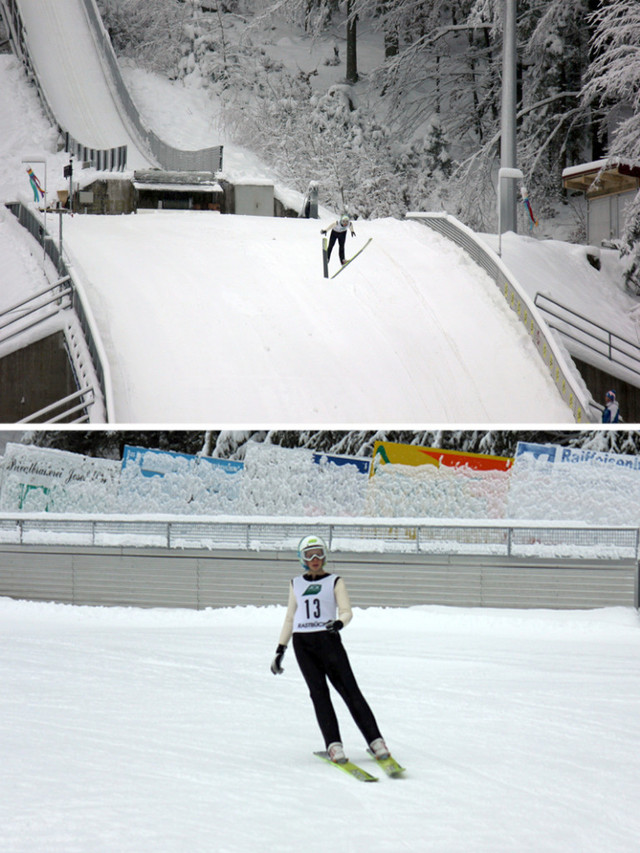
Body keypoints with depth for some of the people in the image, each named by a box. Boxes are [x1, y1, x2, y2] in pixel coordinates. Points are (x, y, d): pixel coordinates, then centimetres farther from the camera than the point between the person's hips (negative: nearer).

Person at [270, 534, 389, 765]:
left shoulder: (334, 582, 9)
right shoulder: (296, 584, 19)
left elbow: (346, 611, 0)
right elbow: (290, 618, 23)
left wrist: (339, 622, -23)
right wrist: (280, 649, 17)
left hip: (328, 639, -3)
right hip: (303, 644, 3)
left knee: (349, 689, -9)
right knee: (318, 692, -9)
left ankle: (376, 741, -8)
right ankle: (333, 745, -13)